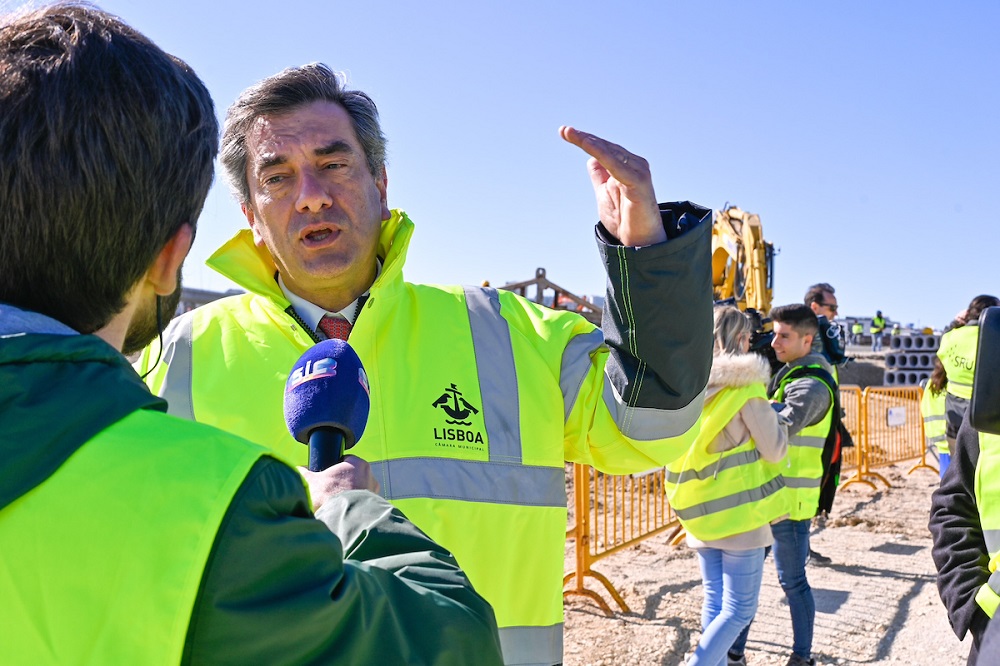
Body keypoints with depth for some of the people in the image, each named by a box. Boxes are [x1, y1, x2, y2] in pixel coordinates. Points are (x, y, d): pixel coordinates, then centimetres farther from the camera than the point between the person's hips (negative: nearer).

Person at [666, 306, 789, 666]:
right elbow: (774, 449, -9)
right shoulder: (745, 384, -13)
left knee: (714, 603, 14)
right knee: (738, 609, 2)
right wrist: (779, 415, 8)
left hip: (701, 512, 6)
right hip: (741, 512, -6)